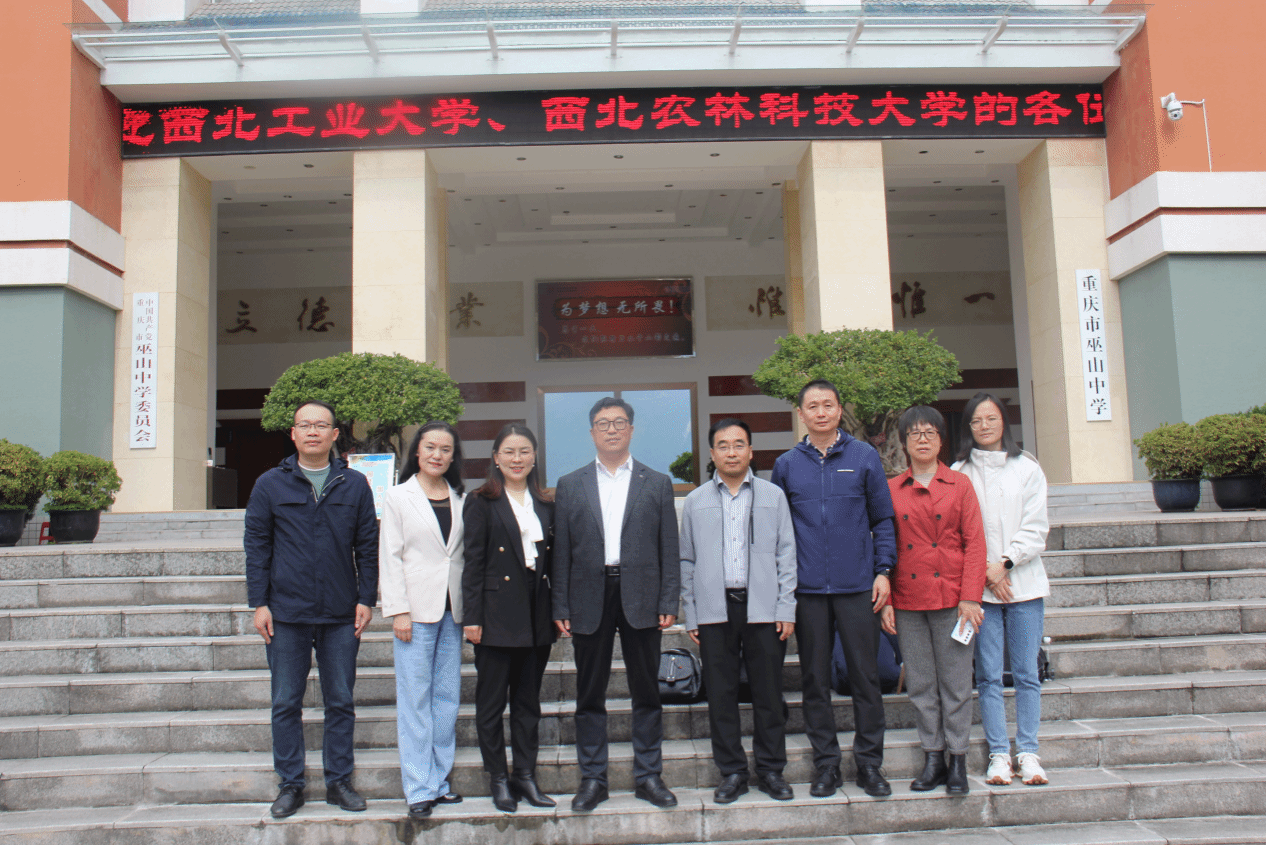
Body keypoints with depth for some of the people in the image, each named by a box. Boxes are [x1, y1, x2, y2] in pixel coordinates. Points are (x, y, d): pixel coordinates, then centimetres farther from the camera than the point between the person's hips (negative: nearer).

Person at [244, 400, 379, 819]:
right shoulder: (270, 484, 3)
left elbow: (367, 546, 7)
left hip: (341, 615, 1)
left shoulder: (355, 485, 5)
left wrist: (366, 599, 1)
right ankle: (291, 784, 20)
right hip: (286, 613, 0)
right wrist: (259, 603, -2)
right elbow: (256, 546, 4)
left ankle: (339, 781, 20)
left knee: (341, 702, 8)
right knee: (286, 704, 7)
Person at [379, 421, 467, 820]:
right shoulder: (398, 496, 2)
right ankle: (419, 788, 5)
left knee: (447, 697, 7)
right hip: (416, 608, -4)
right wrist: (398, 610, -9)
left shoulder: (461, 498, 10)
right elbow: (391, 556, -2)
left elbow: (466, 553, 12)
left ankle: (439, 780, 17)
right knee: (415, 700, -1)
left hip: (452, 608, 4)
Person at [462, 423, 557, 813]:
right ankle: (499, 780, 16)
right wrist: (471, 616, -11)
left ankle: (526, 776, 21)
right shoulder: (482, 503, -2)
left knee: (529, 701, 12)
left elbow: (553, 561, 12)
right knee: (491, 701, 4)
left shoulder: (545, 504, 11)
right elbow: (473, 563, -6)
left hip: (536, 616, 4)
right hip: (497, 614, -4)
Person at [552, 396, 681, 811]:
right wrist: (560, 608, -1)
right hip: (590, 599, 1)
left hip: (640, 599, 0)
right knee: (590, 694, 7)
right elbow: (561, 552, 5)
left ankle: (649, 775, 19)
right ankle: (592, 779, 18)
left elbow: (669, 549, 4)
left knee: (646, 692, 7)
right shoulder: (569, 486, 9)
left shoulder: (657, 483, 8)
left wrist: (669, 602, -4)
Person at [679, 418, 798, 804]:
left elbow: (786, 555, 6)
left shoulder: (773, 496, 8)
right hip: (715, 609, 1)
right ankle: (732, 772, 17)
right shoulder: (696, 502, 10)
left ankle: (770, 770, 18)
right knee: (721, 693, 4)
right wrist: (690, 615, 5)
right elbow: (687, 561, 10)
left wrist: (786, 609, -2)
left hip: (763, 608, -1)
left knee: (768, 692, 4)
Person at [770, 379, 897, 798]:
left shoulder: (864, 456, 4)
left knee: (865, 675, 3)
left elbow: (883, 518, 6)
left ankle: (869, 762, 15)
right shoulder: (786, 465, 7)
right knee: (815, 679, 7)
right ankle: (826, 764, 18)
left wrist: (883, 570, -2)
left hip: (858, 586, -1)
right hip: (808, 589, 1)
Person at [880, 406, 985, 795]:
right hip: (907, 601, 2)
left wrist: (970, 597, -8)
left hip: (951, 598, -1)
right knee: (920, 684, 8)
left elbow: (975, 543, -1)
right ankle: (933, 759, 19)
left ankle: (958, 761, 14)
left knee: (955, 682, 3)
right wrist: (885, 600, 1)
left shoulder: (960, 484, 3)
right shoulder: (890, 490, 6)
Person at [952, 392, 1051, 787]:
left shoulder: (1027, 468, 7)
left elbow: (1035, 529, 2)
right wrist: (985, 572, -9)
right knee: (988, 675, 1)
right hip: (979, 587, -1)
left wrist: (1005, 562, -10)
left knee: (1026, 672, 3)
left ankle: (1028, 752, 11)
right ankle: (999, 754, 8)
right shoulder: (960, 472, 5)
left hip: (1024, 583, 1)